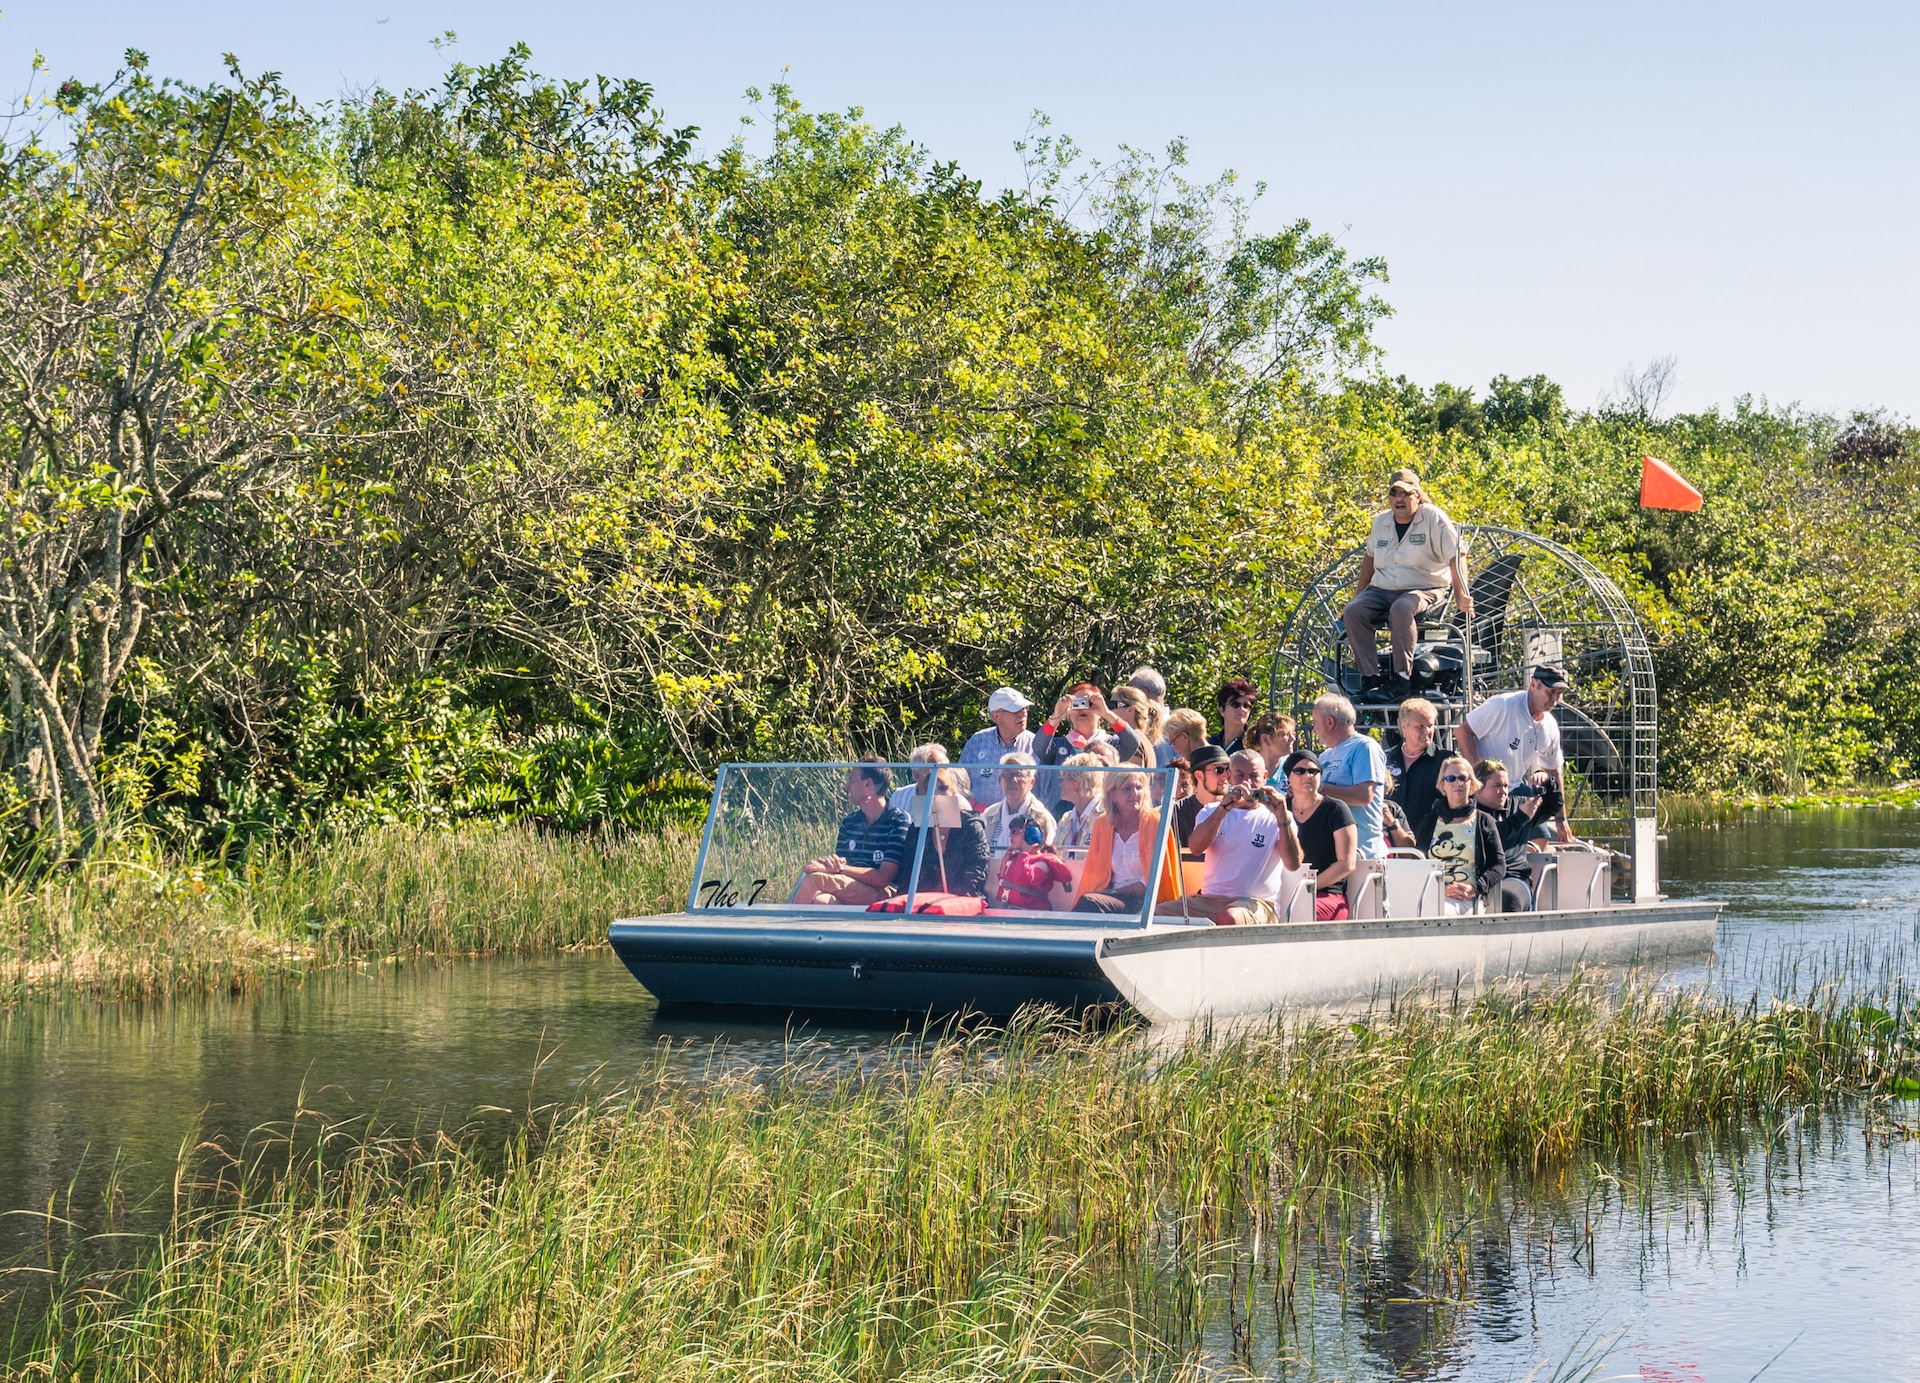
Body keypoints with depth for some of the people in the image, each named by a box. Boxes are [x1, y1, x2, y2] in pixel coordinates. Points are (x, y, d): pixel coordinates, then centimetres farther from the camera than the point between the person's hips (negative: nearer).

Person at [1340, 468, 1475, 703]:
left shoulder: (1433, 518, -7)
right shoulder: (1380, 521, 10)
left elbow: (1456, 557, -12)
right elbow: (1370, 557, 25)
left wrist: (1461, 598, -22)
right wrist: (1357, 594, 23)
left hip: (1424, 590, -5)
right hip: (1382, 590, 5)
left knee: (1401, 609, -39)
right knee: (1353, 612, -24)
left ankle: (1401, 680, -33)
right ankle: (1370, 677, -22)